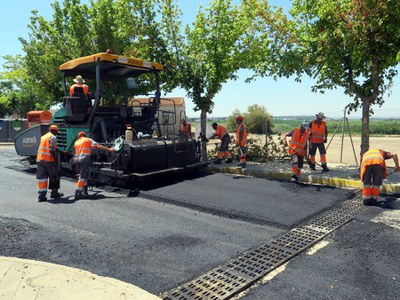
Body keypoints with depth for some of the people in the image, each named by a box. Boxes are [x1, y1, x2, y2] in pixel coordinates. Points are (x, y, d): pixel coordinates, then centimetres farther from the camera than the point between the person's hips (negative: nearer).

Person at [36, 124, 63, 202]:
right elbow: (52, 150, -16)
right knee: (54, 176, 9)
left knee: (42, 177, 6)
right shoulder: (53, 137, -6)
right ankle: (54, 193, 16)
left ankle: (41, 195, 2)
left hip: (40, 159, 7)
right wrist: (55, 160, -13)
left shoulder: (43, 137, 20)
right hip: (48, 160, -7)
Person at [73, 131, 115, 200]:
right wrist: (108, 149, -5)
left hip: (76, 160, 6)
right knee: (82, 177, -5)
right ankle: (78, 194, -8)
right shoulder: (88, 140, 9)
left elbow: (74, 154, 24)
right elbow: (98, 146, -2)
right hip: (85, 159, -6)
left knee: (83, 175, 18)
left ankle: (84, 192, 18)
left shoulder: (76, 142, 23)